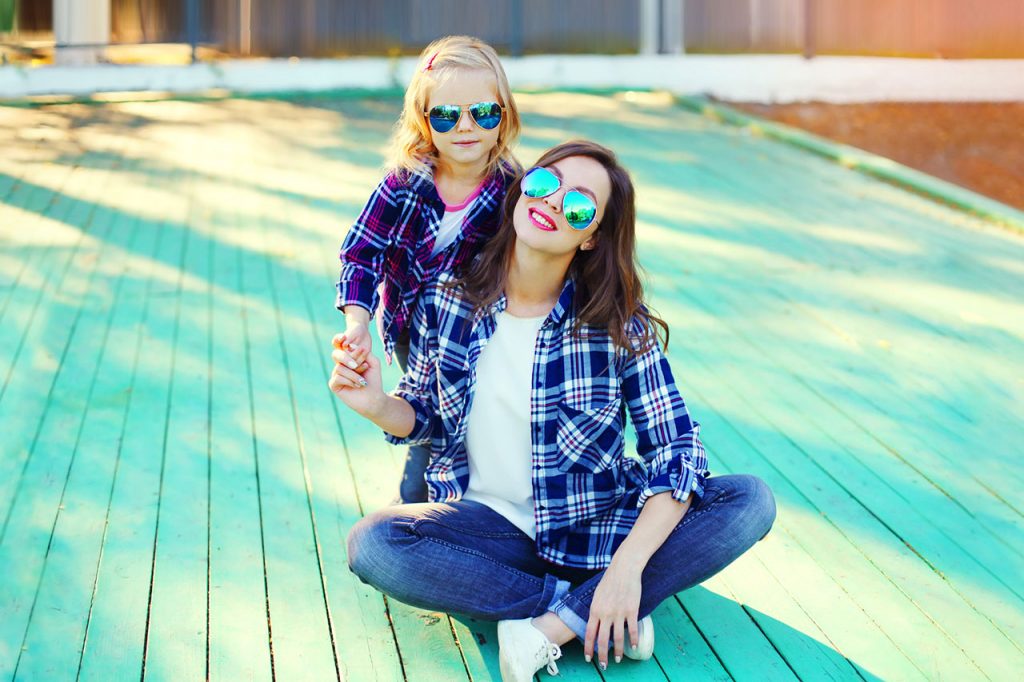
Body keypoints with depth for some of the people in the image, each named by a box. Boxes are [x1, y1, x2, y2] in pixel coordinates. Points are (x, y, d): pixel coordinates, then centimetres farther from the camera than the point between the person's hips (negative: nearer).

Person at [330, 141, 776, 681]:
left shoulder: (621, 325, -11)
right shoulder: (450, 299, -6)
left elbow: (676, 449, -15)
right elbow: (427, 416, 7)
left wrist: (627, 565, -28)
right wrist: (378, 406, -18)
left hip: (596, 525, 0)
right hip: (488, 521, 1)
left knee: (750, 503, -22)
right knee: (371, 544, -29)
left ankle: (554, 626, -25)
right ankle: (592, 617, -20)